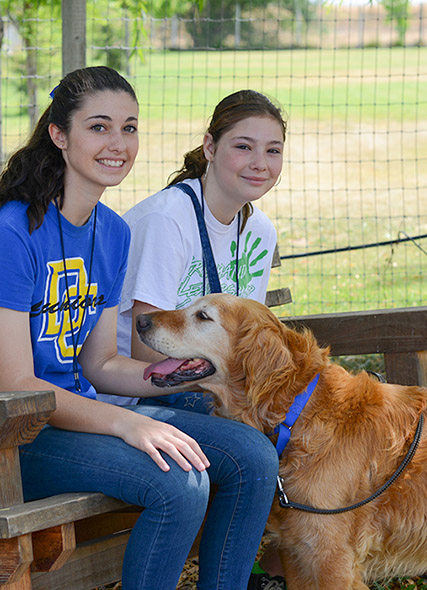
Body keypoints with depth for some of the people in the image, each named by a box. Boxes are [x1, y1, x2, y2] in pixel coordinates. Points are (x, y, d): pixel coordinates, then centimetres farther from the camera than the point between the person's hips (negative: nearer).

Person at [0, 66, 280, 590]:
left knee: (254, 458, -6)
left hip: (80, 410, 8)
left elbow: (98, 365, 12)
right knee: (179, 484, -29)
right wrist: (125, 423, -28)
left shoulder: (113, 233, 8)